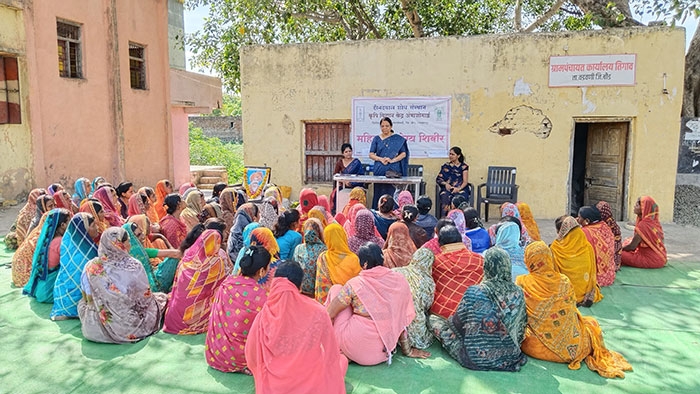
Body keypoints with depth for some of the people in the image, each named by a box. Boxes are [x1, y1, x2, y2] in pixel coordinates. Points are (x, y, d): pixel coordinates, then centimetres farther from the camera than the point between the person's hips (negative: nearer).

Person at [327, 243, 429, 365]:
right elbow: (403, 319, 6)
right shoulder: (399, 280, -1)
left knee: (336, 289, 10)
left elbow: (329, 315, -3)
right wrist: (408, 351, 17)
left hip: (356, 350, -4)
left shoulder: (354, 284, -10)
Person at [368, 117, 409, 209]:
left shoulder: (398, 139, 7)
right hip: (379, 170, 2)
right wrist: (381, 159, -12)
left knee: (392, 194, -15)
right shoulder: (376, 139, 13)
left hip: (393, 170, -2)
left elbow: (403, 154, 2)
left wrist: (392, 160, -14)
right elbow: (371, 154, 7)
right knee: (379, 194, -1)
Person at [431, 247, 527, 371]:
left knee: (434, 320, 9)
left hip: (476, 359, -6)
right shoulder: (518, 293, -9)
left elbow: (457, 323, -7)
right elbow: (521, 328, 4)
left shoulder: (474, 292, -21)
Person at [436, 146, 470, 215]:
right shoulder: (446, 166, 18)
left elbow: (465, 181, 4)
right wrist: (445, 183, -7)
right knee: (445, 199, -33)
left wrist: (458, 188, -15)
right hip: (447, 189, 2)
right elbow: (438, 179, 13)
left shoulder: (463, 166, 10)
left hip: (460, 189, -2)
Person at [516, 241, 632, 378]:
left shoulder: (522, 283, -10)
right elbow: (572, 308, 10)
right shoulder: (564, 282, -5)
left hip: (540, 348, -2)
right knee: (591, 323, 30)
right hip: (572, 346, 2)